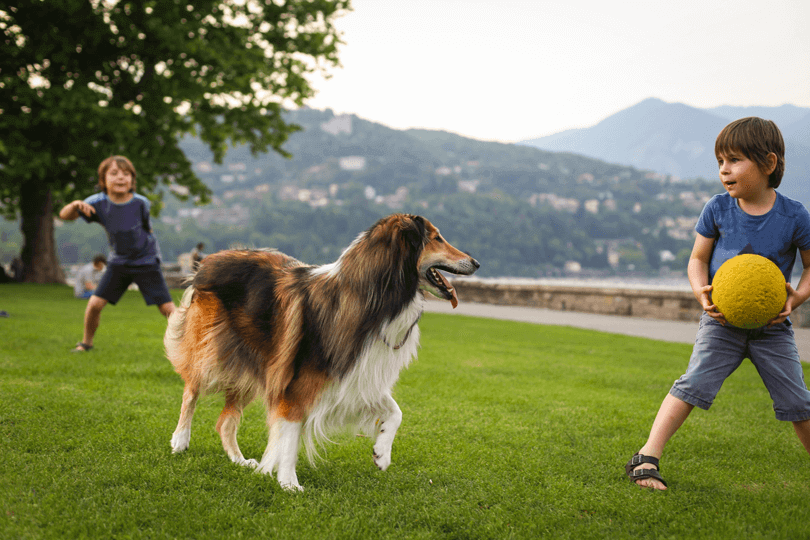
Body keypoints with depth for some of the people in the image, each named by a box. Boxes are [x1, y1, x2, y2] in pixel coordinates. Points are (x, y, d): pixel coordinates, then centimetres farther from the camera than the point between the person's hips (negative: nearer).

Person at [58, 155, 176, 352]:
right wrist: (75, 205, -31)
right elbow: (64, 215, -13)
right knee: (94, 303, -4)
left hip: (146, 261, -2)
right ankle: (86, 342, 21)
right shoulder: (98, 203, -13)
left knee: (167, 308, -8)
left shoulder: (140, 203, -16)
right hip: (118, 261, 2)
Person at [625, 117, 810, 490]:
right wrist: (701, 291, -17)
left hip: (772, 326, 0)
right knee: (695, 384, -17)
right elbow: (697, 259, 3)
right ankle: (648, 457, -16)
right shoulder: (718, 209, -5)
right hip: (722, 321, 0)